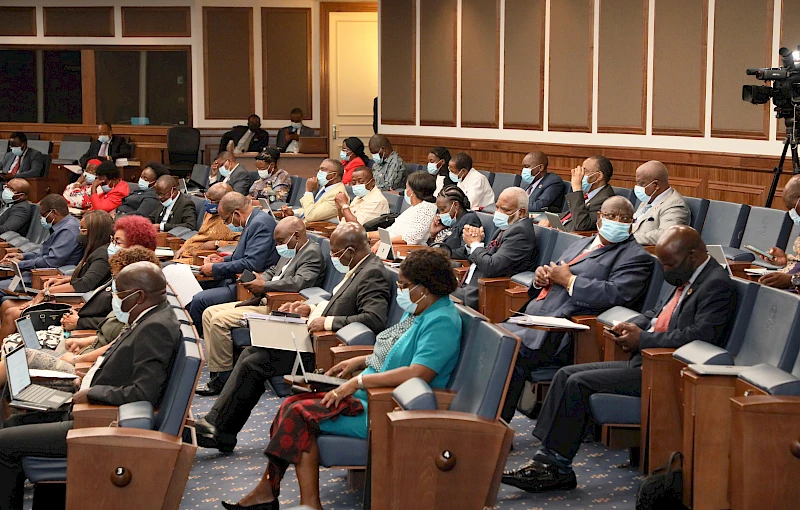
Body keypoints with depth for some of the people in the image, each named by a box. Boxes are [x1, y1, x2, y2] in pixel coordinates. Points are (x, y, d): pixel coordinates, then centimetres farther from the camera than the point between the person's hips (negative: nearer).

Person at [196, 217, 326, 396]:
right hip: (265, 301, 11)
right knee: (209, 313, 6)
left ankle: (223, 378, -9)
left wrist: (264, 286, -21)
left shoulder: (312, 254, -13)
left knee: (220, 320, -20)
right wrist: (257, 280, 2)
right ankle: (216, 373, 2)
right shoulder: (290, 252, 18)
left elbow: (299, 282, -27)